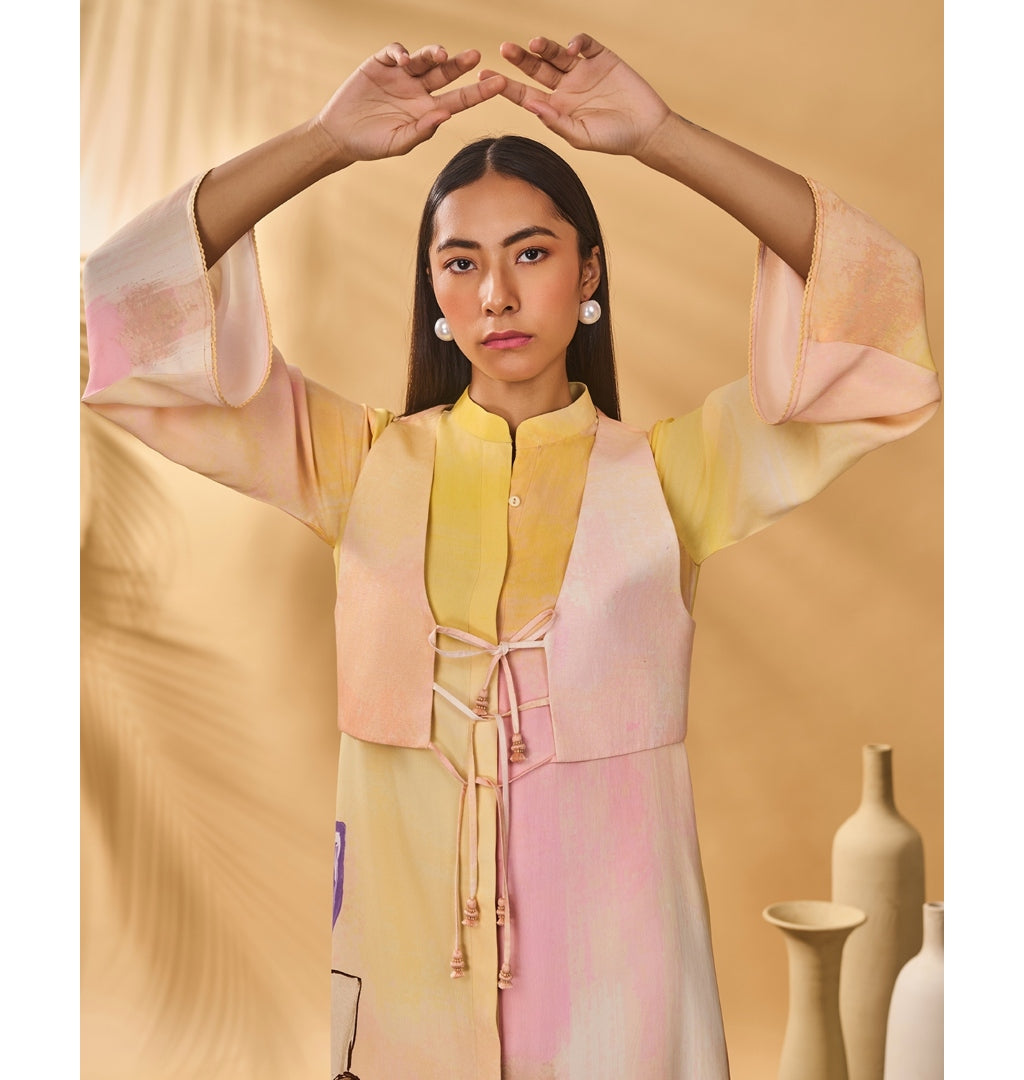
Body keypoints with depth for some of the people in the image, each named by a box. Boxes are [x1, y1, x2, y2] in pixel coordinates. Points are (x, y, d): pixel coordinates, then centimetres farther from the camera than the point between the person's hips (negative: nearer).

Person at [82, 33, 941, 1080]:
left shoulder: (665, 476, -2)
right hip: (407, 981, 1)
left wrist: (660, 135, -15)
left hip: (619, 984, -1)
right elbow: (129, 314, -5)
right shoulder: (366, 466, 1)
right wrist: (326, 141, -12)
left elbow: (879, 311, -12)